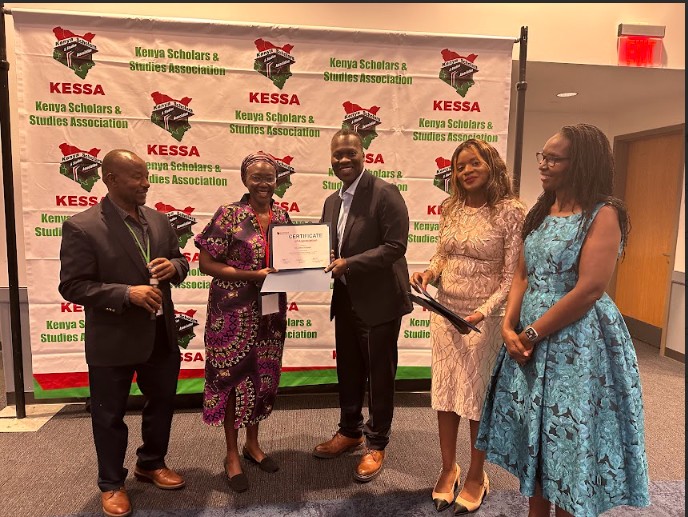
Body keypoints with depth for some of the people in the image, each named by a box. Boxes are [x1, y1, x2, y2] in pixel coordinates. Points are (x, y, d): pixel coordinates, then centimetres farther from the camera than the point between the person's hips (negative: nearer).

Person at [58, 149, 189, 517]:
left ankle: (151, 463, 44)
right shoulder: (81, 226, -15)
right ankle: (111, 484, 36)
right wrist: (127, 293, -28)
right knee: (109, 415, 13)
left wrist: (173, 266, -12)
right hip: (112, 341, -5)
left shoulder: (159, 220, 2)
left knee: (162, 403, 20)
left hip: (160, 336, 6)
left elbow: (179, 260, 12)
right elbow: (72, 286, -17)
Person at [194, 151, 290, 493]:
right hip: (235, 312, -5)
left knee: (264, 376, 16)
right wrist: (253, 275, -21)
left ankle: (252, 443, 37)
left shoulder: (282, 216, 4)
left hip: (271, 311, 5)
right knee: (234, 378, 7)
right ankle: (232, 454, 26)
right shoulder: (228, 215, -11)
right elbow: (206, 263, -13)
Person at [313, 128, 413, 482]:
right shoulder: (332, 201, 10)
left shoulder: (385, 193, -13)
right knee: (348, 371, 19)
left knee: (379, 375, 8)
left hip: (379, 300, -7)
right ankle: (350, 431, 40)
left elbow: (396, 246, -20)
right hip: (346, 300, 7)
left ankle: (376, 444, 27)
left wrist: (349, 264, -25)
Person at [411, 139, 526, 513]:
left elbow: (512, 277, -13)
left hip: (484, 318, -5)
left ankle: (476, 475, 31)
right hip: (444, 312, 5)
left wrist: (482, 313, -24)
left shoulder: (511, 212, -11)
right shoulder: (450, 208, 6)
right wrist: (427, 273, -7)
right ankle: (448, 468, 33)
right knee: (444, 392, 13)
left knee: (478, 397, 9)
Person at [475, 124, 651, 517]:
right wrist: (509, 328, -5)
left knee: (568, 439, 7)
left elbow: (589, 291, -21)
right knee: (534, 436, 17)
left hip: (577, 343, -7)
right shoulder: (541, 212, 9)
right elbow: (523, 276, 8)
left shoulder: (603, 215, -13)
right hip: (529, 338, 7)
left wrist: (532, 333, -15)